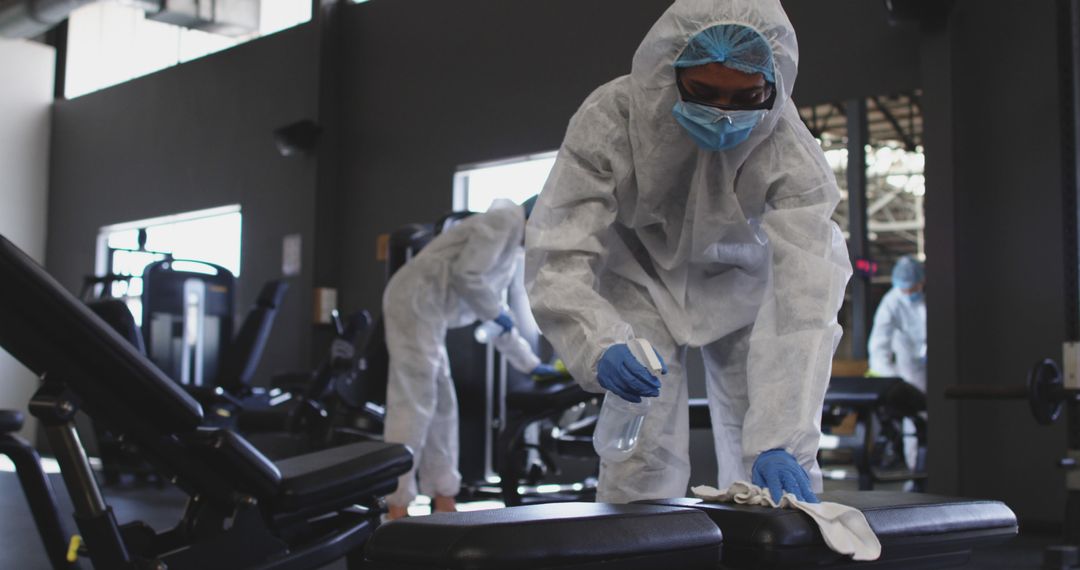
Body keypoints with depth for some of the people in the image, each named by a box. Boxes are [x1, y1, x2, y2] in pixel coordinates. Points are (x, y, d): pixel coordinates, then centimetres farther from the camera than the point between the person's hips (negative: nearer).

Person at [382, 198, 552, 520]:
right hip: (416, 303, -10)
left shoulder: (514, 252, 22)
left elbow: (495, 318, 28)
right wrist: (497, 313, -6)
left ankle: (444, 504, 18)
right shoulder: (507, 219, -7)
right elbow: (465, 274, -19)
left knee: (442, 407, 11)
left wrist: (530, 364, 29)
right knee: (413, 403, -10)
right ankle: (397, 511, -9)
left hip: (425, 311, 10)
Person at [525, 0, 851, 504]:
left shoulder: (789, 150, -30)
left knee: (775, 470, -5)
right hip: (641, 280, 0)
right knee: (643, 452, -13)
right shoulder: (607, 121, -31)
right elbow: (557, 258, -34)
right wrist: (600, 347, -54)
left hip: (740, 285, 1)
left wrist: (781, 442, -48)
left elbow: (803, 297, -38)